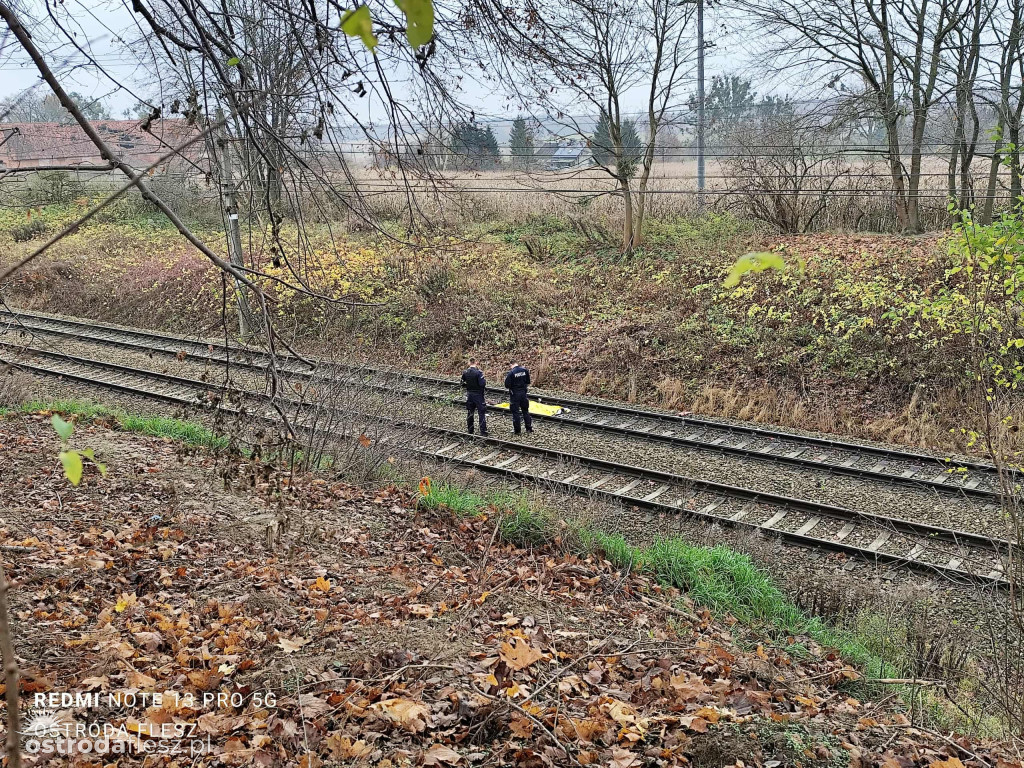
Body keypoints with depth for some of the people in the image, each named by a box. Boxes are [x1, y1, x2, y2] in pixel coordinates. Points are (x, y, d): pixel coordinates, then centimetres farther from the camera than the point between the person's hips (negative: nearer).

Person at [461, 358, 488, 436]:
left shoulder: (465, 372, -2)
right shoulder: (479, 372, -18)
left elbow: (462, 383, 2)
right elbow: (482, 383, -23)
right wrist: (485, 381, -2)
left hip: (469, 394, 5)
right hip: (478, 394, -5)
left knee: (469, 413, 15)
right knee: (482, 413, 1)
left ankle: (470, 430, 22)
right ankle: (483, 432, -2)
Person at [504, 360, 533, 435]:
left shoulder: (511, 373, -17)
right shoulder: (525, 370, -4)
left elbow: (507, 386, -16)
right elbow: (528, 383, 5)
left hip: (514, 394, -4)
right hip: (523, 393, 4)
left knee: (515, 412, 5)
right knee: (525, 411, 16)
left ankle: (517, 430, 8)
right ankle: (529, 428, 20)